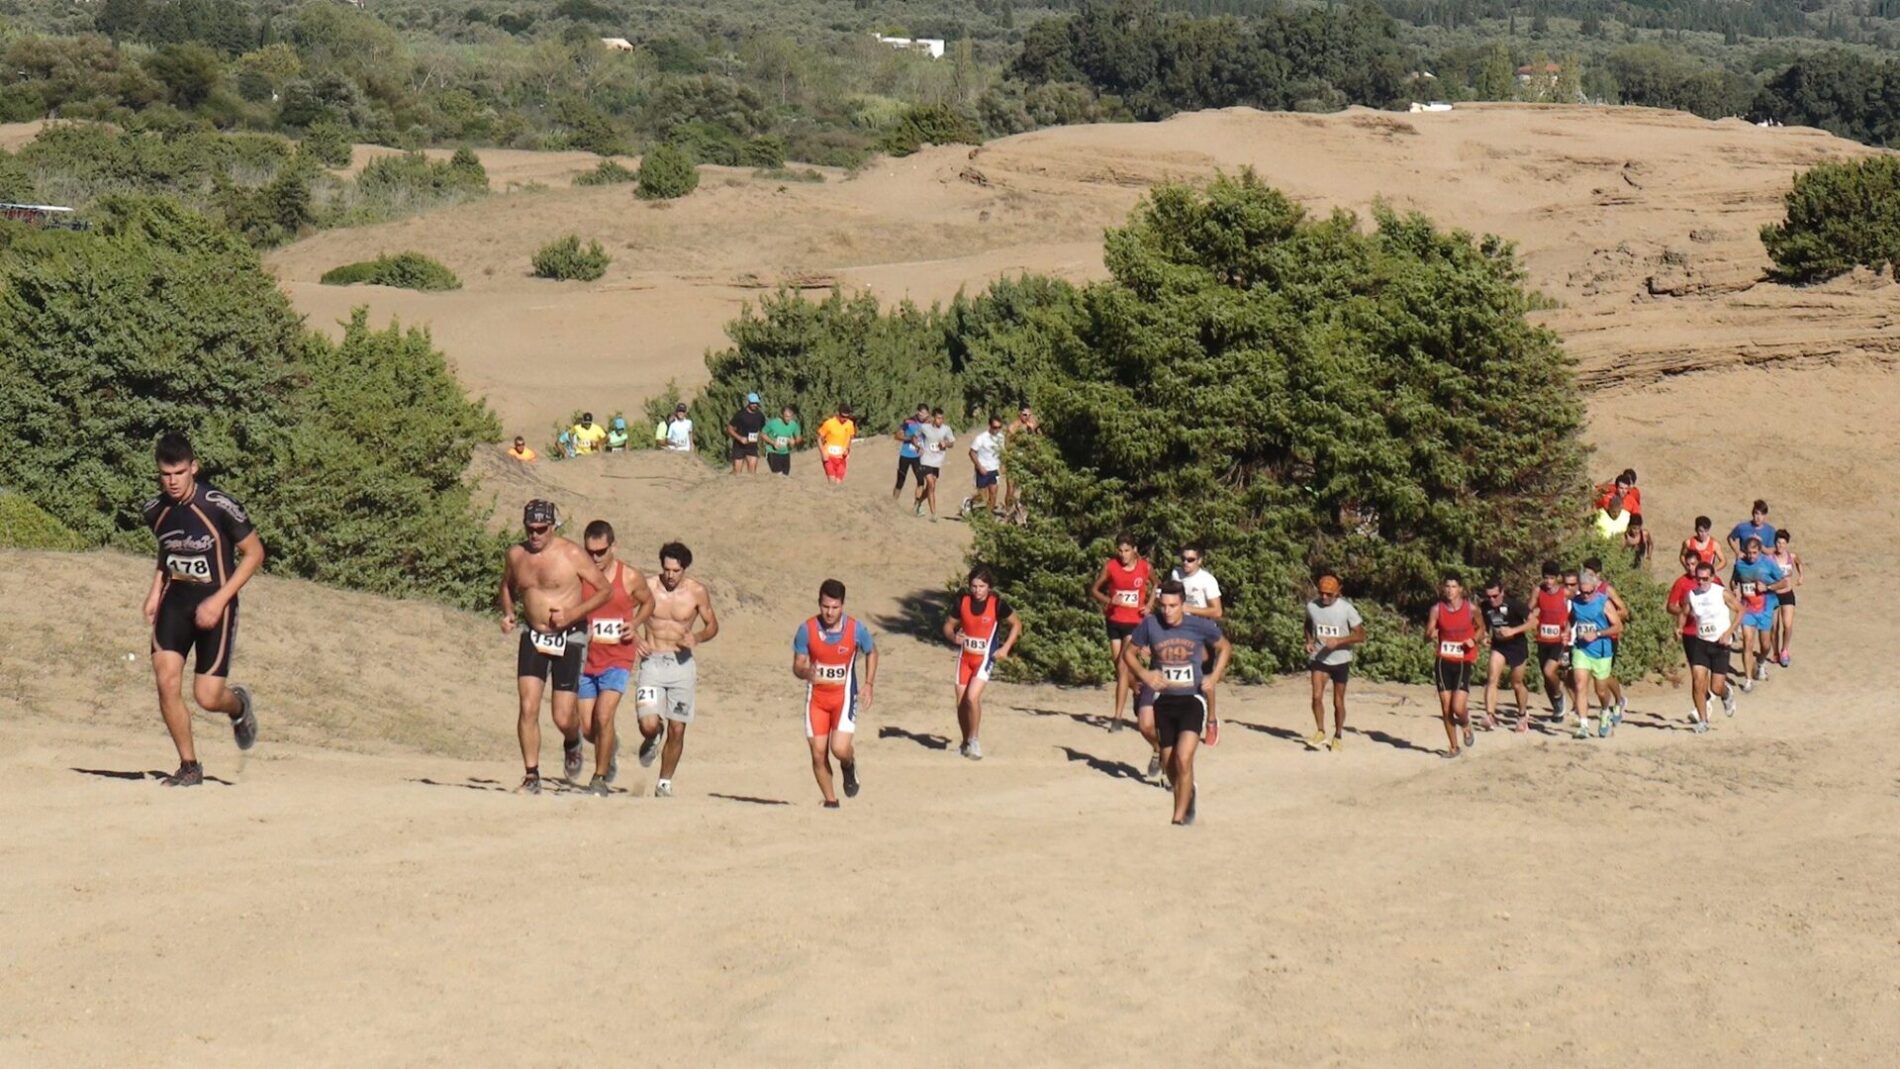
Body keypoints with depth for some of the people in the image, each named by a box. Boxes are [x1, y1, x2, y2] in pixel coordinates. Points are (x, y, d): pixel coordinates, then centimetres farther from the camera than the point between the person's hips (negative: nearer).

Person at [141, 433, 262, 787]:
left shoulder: (219, 506, -18)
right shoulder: (154, 510, -1)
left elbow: (254, 553, -9)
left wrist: (219, 600, -16)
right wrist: (155, 590, 6)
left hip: (213, 603, -4)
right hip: (175, 599, 4)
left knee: (207, 697, -7)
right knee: (166, 681, -13)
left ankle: (239, 704, 32)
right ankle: (189, 766, 3)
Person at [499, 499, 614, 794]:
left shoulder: (571, 554, -11)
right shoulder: (516, 554, 2)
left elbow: (605, 590, -6)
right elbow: (507, 586, 23)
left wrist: (572, 614, -16)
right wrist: (508, 613, 3)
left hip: (569, 640, -3)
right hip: (533, 638, 3)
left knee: (563, 718, -4)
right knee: (528, 708, -11)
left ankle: (572, 744, 33)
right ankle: (531, 777, -1)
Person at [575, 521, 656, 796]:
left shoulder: (631, 578, -5)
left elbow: (648, 602, 14)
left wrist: (635, 623, -5)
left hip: (617, 661, -2)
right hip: (585, 660, 2)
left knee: (604, 716, -18)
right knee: (587, 729, 5)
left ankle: (600, 778, -3)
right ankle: (611, 746, 40)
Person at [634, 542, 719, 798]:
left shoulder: (697, 592, -2)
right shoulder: (647, 586, -4)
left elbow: (712, 625, 9)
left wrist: (697, 637, -12)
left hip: (683, 664, 1)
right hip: (653, 662, -1)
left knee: (677, 729, 2)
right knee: (649, 725, -16)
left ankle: (665, 783, 21)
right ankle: (651, 741, 23)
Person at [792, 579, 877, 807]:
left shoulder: (856, 629, -12)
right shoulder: (807, 630, -11)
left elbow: (872, 653, 8)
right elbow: (797, 666, -5)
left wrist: (868, 684, -1)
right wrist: (806, 673, -28)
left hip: (844, 696, -2)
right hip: (816, 697, 2)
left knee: (840, 748, -18)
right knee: (818, 754, 1)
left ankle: (849, 766, 20)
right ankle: (830, 801, 20)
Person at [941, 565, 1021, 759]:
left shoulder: (997, 604, -14)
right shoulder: (962, 601, -5)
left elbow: (1016, 624, 0)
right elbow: (948, 625, 7)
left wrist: (1005, 648, -8)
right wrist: (953, 637, -15)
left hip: (985, 657, -4)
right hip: (965, 656, 4)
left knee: (972, 696, -21)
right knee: (961, 702, 6)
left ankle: (974, 740, -4)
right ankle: (965, 742, 27)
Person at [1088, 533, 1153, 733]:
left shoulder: (1146, 567, -5)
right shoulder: (1110, 566, -5)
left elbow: (1155, 585, 17)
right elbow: (1094, 590, 3)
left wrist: (1150, 604, 2)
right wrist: (1108, 600, -16)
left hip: (1135, 622, -3)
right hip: (1114, 621, 3)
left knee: (1124, 665, -14)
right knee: (1120, 667, 11)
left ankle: (1118, 717, -15)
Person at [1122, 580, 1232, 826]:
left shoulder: (1201, 626, -10)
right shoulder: (1150, 625, -8)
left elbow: (1225, 647, 9)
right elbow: (1128, 652, 7)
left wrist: (1214, 677, -4)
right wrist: (1144, 674, -10)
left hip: (1192, 700, -3)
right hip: (1164, 701, 3)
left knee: (1183, 759, -18)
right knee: (1169, 765, 11)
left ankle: (1180, 816, -8)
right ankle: (1188, 794, 41)